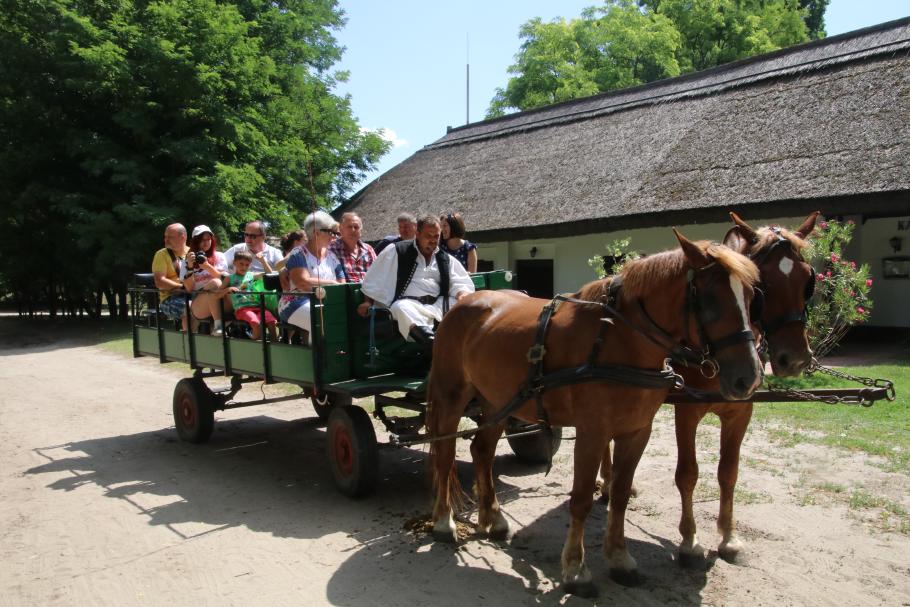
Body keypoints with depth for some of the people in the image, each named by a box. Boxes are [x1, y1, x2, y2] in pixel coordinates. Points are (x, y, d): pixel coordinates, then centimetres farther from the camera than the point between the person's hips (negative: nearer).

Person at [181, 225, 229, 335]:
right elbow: (189, 288, 3)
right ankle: (218, 323, -32)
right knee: (215, 283, -30)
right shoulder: (188, 260, 12)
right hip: (198, 305, -1)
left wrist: (207, 266, -15)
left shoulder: (219, 256, 14)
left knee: (216, 283, -31)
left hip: (221, 303, 1)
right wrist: (190, 267, -8)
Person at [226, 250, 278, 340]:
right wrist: (228, 289, -14)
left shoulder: (251, 275, 18)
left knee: (272, 322, -24)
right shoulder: (230, 278, 11)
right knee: (257, 323, -34)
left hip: (257, 306, 3)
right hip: (242, 309, -3)